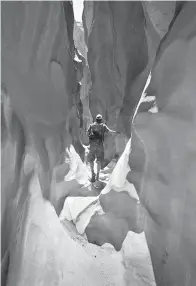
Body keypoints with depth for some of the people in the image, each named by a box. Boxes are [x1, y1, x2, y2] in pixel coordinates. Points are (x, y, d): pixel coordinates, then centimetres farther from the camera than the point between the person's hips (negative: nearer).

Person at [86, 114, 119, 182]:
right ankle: (97, 175, 9)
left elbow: (87, 133, 8)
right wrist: (116, 132, 7)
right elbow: (109, 131, -5)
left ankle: (93, 173, -1)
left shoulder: (91, 125, 8)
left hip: (92, 144, 0)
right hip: (100, 144, 0)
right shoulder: (103, 125, 5)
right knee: (99, 160, 11)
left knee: (90, 159, 13)